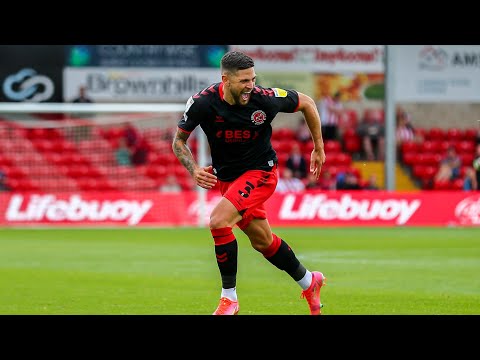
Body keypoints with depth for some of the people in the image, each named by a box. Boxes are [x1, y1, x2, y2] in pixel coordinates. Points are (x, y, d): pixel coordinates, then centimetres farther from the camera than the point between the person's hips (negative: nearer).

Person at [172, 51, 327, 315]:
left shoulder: (265, 98, -22)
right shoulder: (202, 102, -18)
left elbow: (306, 103, -2)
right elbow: (179, 140, -3)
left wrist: (318, 148, 5)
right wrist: (194, 170, -21)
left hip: (260, 171, -4)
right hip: (226, 176, 4)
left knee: (219, 221, -24)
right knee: (261, 241, 13)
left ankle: (229, 298, -11)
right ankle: (308, 282, 37)